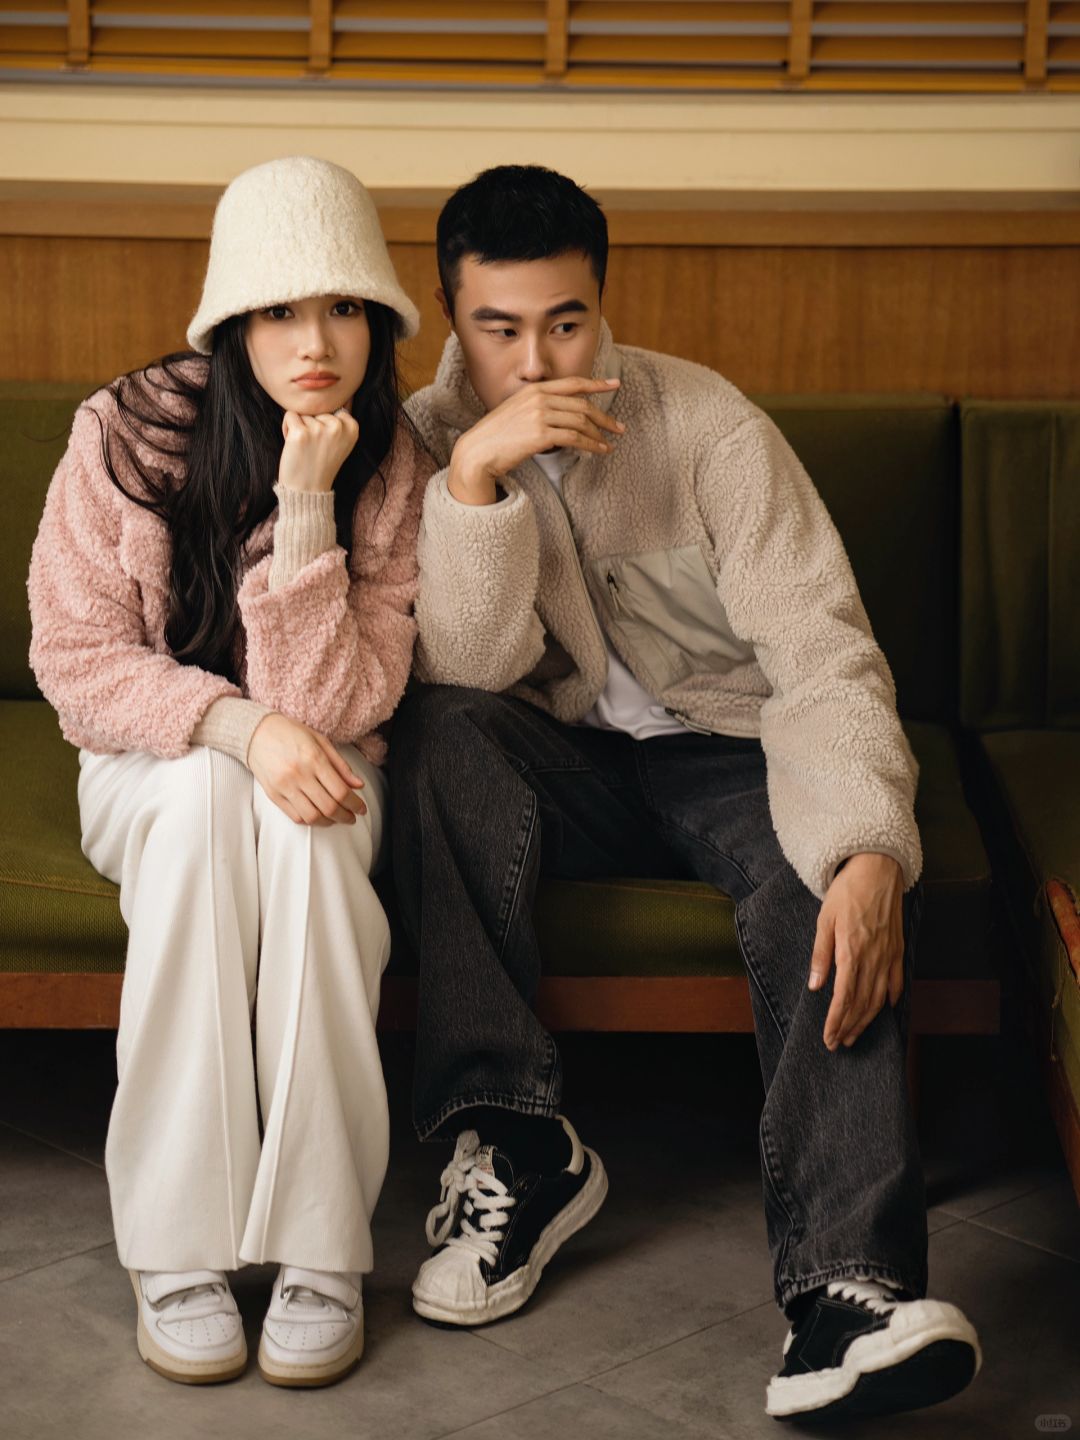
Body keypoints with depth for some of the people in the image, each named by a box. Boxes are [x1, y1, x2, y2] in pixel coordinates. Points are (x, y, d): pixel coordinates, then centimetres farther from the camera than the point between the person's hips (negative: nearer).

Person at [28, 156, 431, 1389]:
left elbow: (337, 701, -19)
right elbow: (76, 660, -12)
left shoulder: (395, 468, -12)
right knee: (207, 798, -35)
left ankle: (319, 1248, -29)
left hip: (319, 775, 1)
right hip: (152, 766, 0)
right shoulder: (124, 434, -13)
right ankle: (177, 1246, -30)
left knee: (307, 824, -35)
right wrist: (238, 726, -28)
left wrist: (304, 505, -29)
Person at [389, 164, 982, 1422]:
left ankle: (845, 1290, -43)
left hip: (728, 743, -1)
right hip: (568, 759, 2)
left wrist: (870, 852, -37)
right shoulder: (429, 441, -6)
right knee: (443, 739, -31)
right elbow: (467, 675, -18)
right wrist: (476, 473, -32)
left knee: (827, 886, -33)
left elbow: (823, 654, -21)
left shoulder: (710, 429, -13)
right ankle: (517, 1146, -26)